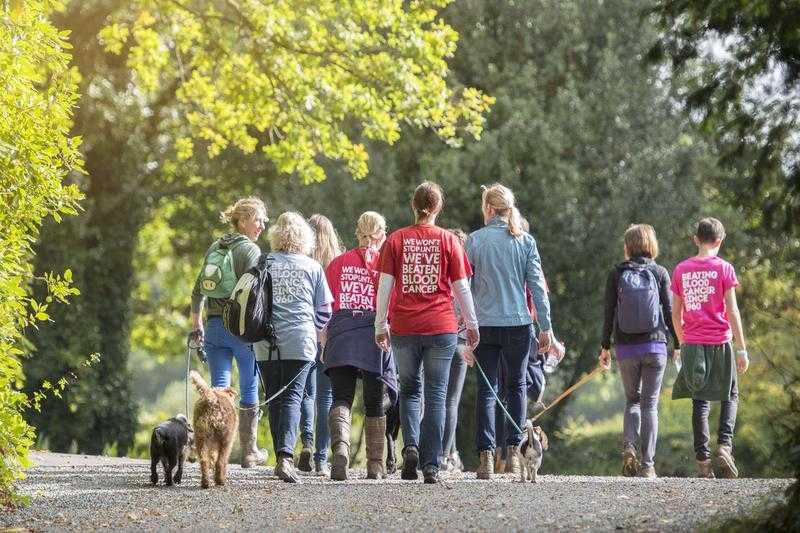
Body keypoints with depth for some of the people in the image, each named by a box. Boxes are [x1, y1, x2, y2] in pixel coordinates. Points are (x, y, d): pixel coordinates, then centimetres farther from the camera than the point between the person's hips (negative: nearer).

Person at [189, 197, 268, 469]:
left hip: (214, 325, 5)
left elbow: (198, 289, 15)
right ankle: (249, 451, 11)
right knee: (249, 389, 6)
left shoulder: (215, 248, 12)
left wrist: (197, 324, 23)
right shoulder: (251, 250, -8)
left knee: (218, 388, 3)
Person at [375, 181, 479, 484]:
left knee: (409, 389, 16)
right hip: (441, 328, -1)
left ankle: (411, 446, -6)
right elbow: (461, 286, 2)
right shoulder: (448, 240, 0)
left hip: (405, 328, 1)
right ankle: (431, 465, -1)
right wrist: (472, 325, 12)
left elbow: (385, 286, 1)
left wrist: (380, 325, 9)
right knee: (436, 394, 4)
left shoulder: (396, 240, 2)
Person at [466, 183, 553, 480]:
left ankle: (486, 457, -7)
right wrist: (545, 327, 4)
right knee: (516, 386, 14)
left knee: (486, 390, 3)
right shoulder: (525, 241, 1)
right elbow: (537, 286, 1)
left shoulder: (475, 240, -1)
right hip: (518, 323, 1)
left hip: (485, 325, -1)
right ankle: (513, 452, 7)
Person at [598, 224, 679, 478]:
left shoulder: (616, 274, 0)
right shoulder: (659, 273, 0)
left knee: (632, 399, 17)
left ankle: (629, 446, -7)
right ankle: (647, 464, 1)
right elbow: (669, 312, -1)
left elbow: (609, 313, 0)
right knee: (650, 404, 6)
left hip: (626, 347, 1)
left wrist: (605, 346, 7)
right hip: (655, 345, -1)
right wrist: (678, 344, 8)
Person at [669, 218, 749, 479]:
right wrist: (742, 349, -4)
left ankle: (702, 459, 1)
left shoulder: (681, 270, 5)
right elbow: (732, 311, -7)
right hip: (720, 343, -3)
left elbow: (676, 313, 8)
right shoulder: (724, 269, -5)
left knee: (700, 402, 7)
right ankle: (724, 445, -10)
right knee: (729, 398, 11)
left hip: (692, 344, 3)